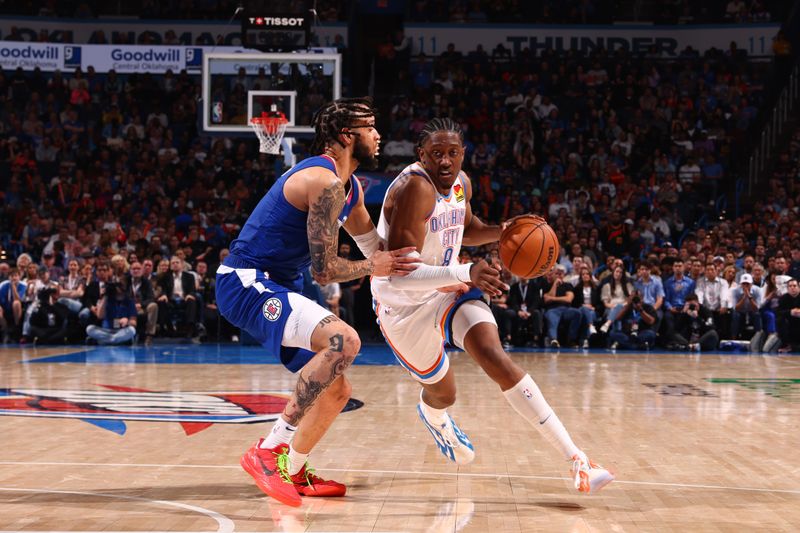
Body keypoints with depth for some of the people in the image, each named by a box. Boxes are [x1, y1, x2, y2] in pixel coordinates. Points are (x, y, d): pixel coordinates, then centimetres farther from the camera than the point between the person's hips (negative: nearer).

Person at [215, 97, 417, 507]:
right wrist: (371, 267, -6)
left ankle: (291, 471, 24)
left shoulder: (349, 187, 13)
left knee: (336, 389, 11)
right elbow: (324, 271, -21)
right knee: (343, 340, -30)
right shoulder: (325, 182, -19)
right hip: (247, 283, -11)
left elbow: (377, 251, 26)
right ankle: (270, 451, -24)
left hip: (275, 287, 11)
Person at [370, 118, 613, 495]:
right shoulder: (413, 188, -29)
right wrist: (466, 273, -47)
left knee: (495, 358, -19)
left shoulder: (461, 184, -4)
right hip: (405, 304, -5)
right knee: (443, 392, 12)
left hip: (448, 288, 5)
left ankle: (575, 458, -24)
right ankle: (430, 413, 55)